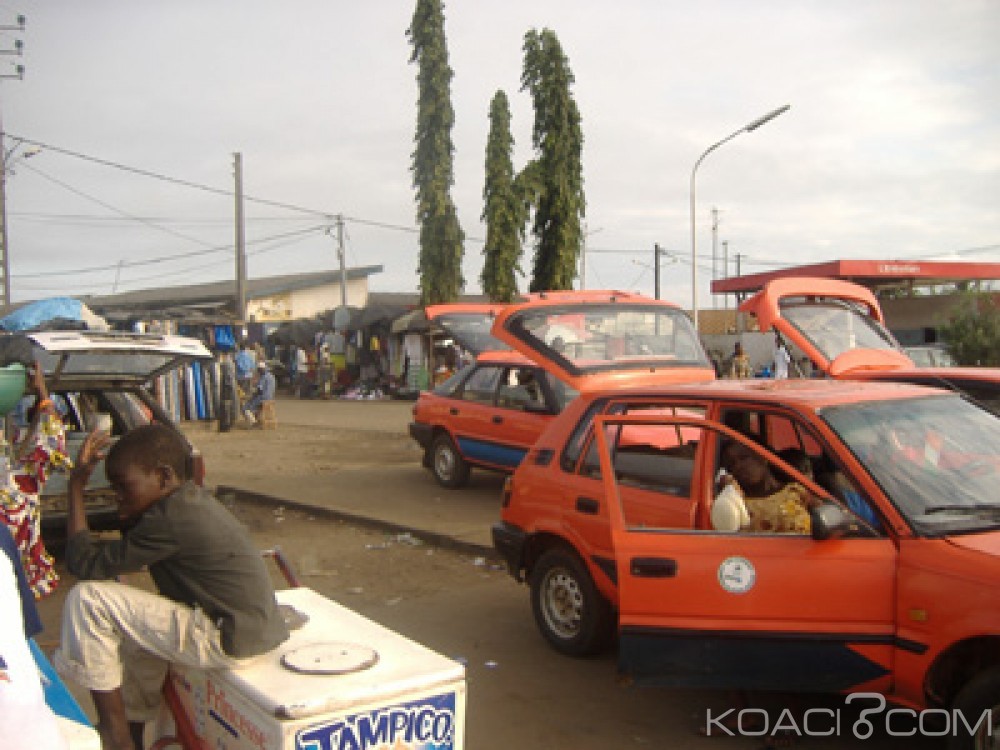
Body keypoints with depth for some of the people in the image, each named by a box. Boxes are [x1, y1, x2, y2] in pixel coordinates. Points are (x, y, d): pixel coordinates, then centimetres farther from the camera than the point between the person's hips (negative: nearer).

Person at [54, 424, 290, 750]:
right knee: (135, 631, 31)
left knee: (86, 598, -10)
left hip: (228, 641, -10)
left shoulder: (170, 520, -20)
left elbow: (84, 564, -16)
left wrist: (76, 485, -10)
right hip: (253, 628, 10)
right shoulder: (191, 498, 9)